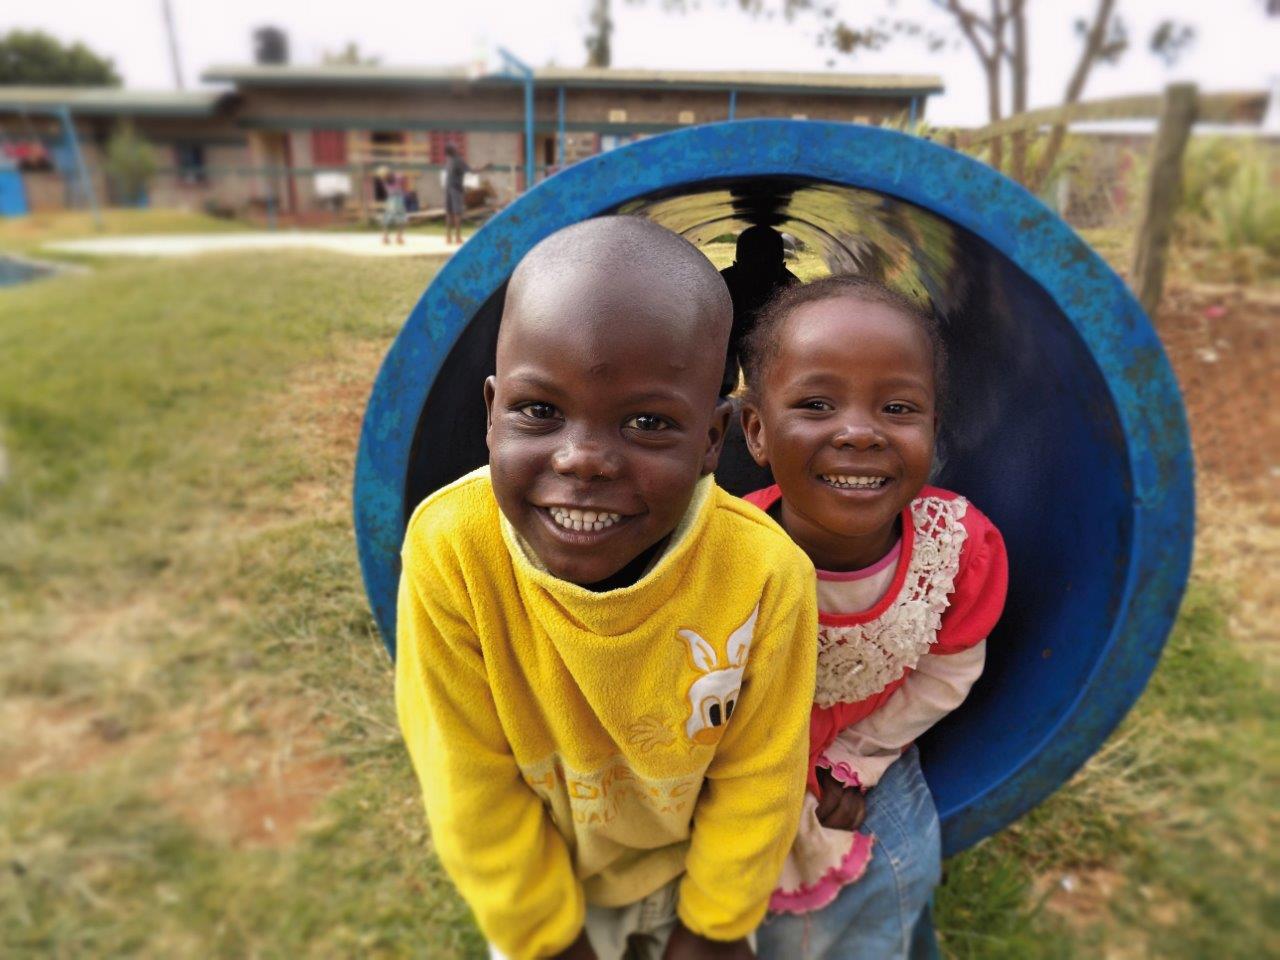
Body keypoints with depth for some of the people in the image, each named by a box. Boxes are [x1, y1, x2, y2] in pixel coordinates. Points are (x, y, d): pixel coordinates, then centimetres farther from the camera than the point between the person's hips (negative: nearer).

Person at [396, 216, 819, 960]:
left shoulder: (765, 574, -33)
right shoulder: (451, 551, -34)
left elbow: (757, 777, -14)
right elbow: (473, 781, -19)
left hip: (703, 860, 1)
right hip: (538, 868, 0)